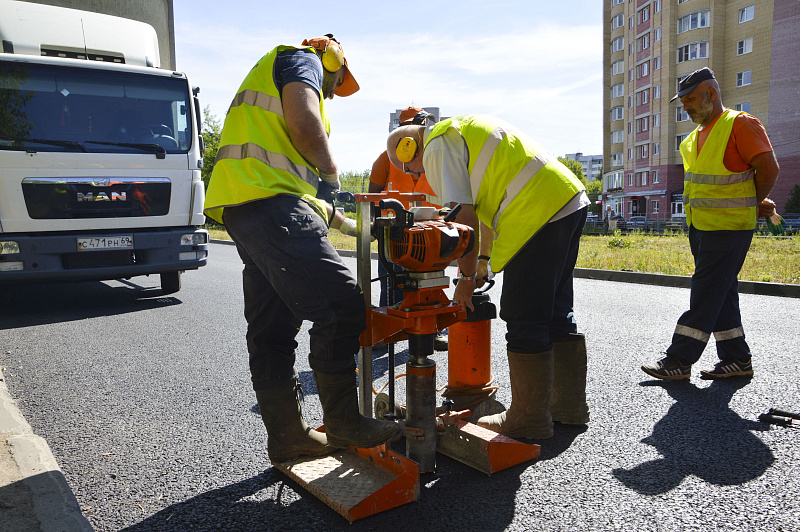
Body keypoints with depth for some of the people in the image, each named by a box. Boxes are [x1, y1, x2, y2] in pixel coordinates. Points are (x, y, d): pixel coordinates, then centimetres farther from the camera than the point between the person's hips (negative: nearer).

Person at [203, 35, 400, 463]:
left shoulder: (270, 75, 38)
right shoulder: (300, 59, 9)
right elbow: (303, 123, -14)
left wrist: (333, 217, 29)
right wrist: (330, 172, 3)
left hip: (241, 207, 11)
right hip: (269, 200, -11)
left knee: (272, 330, 8)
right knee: (341, 306, -14)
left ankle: (287, 437, 14)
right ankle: (342, 422, -7)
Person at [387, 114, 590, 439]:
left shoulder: (438, 147, -3)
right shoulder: (462, 130, 27)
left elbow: (463, 217, -11)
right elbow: (488, 204, 27)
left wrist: (466, 277, -2)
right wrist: (483, 260, 27)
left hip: (539, 210, -10)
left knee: (524, 321, -3)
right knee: (556, 312, 16)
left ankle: (529, 419, 6)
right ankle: (570, 405, 26)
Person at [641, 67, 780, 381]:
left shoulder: (740, 125, -10)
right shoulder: (698, 135, 16)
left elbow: (769, 168, -14)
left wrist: (753, 206, -1)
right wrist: (753, 205, 14)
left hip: (728, 228, -9)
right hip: (701, 226, 9)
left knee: (706, 293, -7)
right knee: (721, 295, 12)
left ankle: (679, 360, -3)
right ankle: (737, 359, 21)